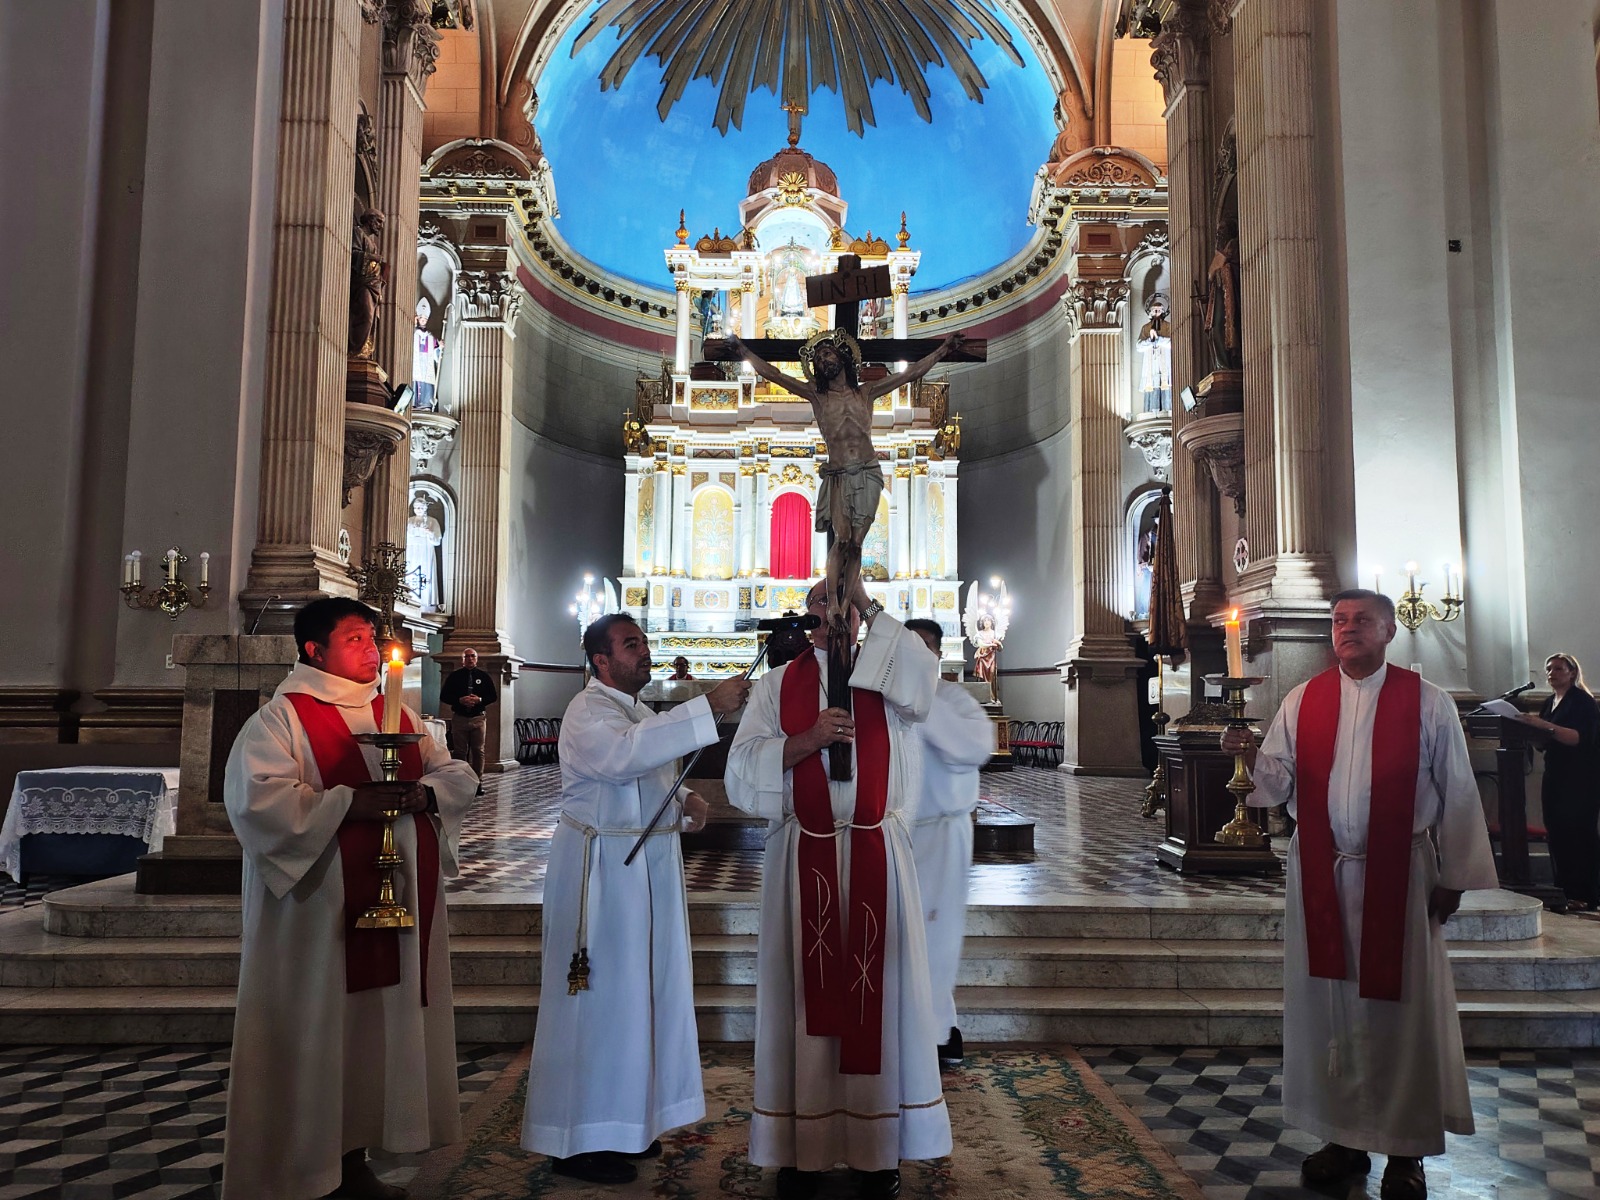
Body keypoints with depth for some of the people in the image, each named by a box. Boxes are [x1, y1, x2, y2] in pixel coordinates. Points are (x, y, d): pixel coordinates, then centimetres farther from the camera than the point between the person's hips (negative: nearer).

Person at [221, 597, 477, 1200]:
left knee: (380, 1024, 10)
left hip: (398, 897, 6)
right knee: (313, 1031, 0)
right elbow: (255, 797, -18)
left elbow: (457, 775, 12)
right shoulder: (281, 717, -4)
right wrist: (349, 802, -22)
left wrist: (424, 791, -9)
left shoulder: (398, 715, 15)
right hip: (317, 913, -6)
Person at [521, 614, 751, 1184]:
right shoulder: (587, 713, -14)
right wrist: (708, 706, -39)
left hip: (650, 867, 9)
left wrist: (686, 802, 1)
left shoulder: (641, 712, 15)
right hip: (599, 869, -9)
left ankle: (626, 1121, 28)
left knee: (643, 992, 14)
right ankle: (579, 1141, 12)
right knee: (598, 998, -2)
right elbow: (627, 755, -36)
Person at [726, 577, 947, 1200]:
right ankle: (804, 1148, 16)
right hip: (803, 857, 0)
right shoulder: (777, 684, 9)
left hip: (876, 854, 0)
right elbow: (744, 765, -1)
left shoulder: (884, 675, 8)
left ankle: (878, 1147, 16)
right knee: (805, 994, 4)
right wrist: (808, 740, -15)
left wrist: (869, 605, -12)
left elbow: (922, 678, -15)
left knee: (877, 992, 4)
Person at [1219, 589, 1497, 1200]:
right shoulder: (1301, 702, 4)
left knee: (1400, 1010, 6)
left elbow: (1457, 795, 0)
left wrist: (1454, 875, -2)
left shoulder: (1428, 702, -2)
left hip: (1397, 876, -2)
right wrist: (1249, 756, -19)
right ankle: (1344, 1137, 24)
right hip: (1320, 875, 2)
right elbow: (1278, 785, 1)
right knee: (1326, 1006, 8)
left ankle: (1406, 1151, 22)